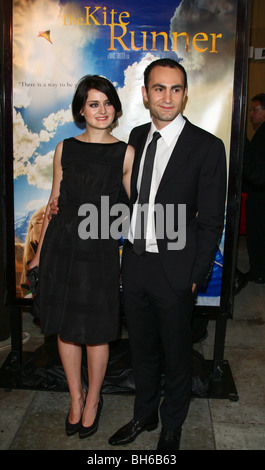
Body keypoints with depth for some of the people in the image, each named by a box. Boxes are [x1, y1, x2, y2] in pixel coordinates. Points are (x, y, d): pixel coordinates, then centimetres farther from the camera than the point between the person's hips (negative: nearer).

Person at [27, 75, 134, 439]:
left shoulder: (126, 153, 0)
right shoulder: (65, 149, 7)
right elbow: (54, 203, 10)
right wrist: (40, 252, 11)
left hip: (100, 248, -2)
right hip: (62, 244, 3)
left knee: (96, 331, 7)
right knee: (66, 327, 13)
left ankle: (93, 400, 32)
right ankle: (76, 399, 34)